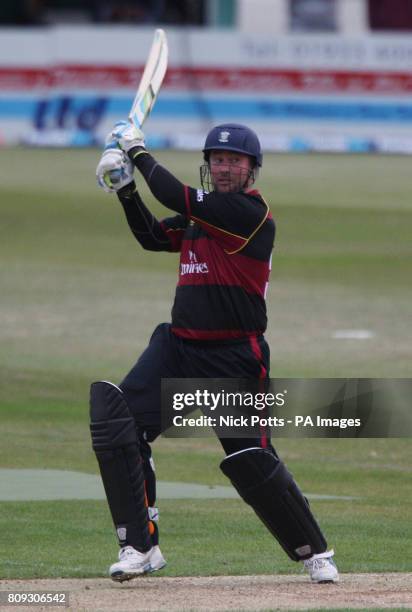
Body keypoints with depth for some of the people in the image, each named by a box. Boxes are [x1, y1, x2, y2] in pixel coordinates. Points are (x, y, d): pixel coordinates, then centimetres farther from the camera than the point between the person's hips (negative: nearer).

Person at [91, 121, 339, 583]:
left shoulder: (251, 214, -13)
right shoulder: (201, 212, 13)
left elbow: (176, 196, -17)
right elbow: (153, 237, 18)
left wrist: (139, 151, -4)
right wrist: (125, 189, 5)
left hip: (234, 357, -7)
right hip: (178, 346, 7)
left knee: (250, 460, -8)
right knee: (115, 418, -11)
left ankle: (313, 551, 14)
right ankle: (140, 546, -8)